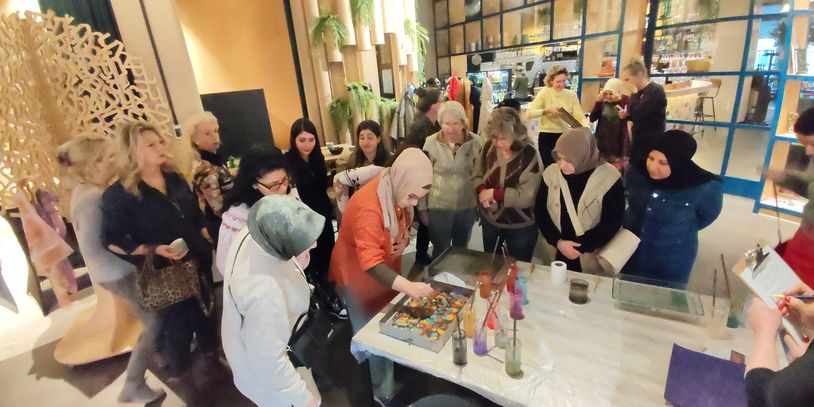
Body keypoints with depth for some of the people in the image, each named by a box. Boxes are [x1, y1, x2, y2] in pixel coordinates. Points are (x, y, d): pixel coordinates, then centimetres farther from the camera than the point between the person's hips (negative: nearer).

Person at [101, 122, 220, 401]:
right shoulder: (118, 194, -15)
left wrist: (207, 247, 6)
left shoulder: (176, 179, 2)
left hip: (198, 265, 5)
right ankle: (185, 379, 37)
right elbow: (112, 241, -13)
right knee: (177, 330, 10)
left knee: (206, 315, 21)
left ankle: (211, 361, 46)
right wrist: (154, 250, -24)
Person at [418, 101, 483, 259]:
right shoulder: (431, 142, -11)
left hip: (467, 207, 2)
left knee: (461, 250, 21)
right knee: (440, 251, 14)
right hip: (438, 207, -2)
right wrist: (422, 208, -3)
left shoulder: (475, 141, -8)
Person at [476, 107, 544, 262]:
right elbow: (477, 175, 1)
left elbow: (526, 197, -25)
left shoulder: (529, 156, -23)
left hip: (520, 227, -4)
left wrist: (495, 193, -27)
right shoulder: (489, 147, -9)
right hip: (489, 220, 5)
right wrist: (482, 190, -19)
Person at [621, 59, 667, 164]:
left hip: (651, 143, -8)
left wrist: (634, 94, -17)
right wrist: (626, 115, -1)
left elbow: (639, 114, -25)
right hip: (638, 141, 8)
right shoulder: (640, 92, 10)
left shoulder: (656, 90, -16)